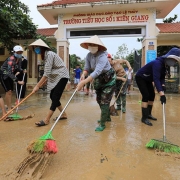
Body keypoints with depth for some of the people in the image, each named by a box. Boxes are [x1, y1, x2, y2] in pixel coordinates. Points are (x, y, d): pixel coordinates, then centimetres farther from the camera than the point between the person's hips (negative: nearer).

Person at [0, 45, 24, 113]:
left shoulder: (19, 59, -7)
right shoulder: (11, 59, -31)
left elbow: (19, 68, 7)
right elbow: (9, 72, -37)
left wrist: (19, 71, -14)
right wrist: (18, 81, -41)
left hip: (10, 75, 8)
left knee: (10, 91, 14)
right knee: (8, 91, -13)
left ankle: (9, 105, 30)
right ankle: (9, 109, -6)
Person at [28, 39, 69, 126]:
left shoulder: (49, 54, -19)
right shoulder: (46, 55, 10)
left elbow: (47, 73, -24)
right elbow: (49, 73, 9)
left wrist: (37, 85, -21)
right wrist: (42, 84, 4)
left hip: (62, 76, -10)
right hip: (56, 77, 10)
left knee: (55, 97, -10)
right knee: (52, 96, 10)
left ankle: (46, 120, -8)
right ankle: (63, 114, 22)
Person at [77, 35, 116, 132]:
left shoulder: (102, 57, -32)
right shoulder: (89, 56, -9)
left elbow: (96, 72, -43)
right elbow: (87, 68, -12)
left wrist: (83, 82, -50)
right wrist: (83, 74, -36)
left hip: (109, 81, -8)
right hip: (99, 81, 8)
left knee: (104, 102, -8)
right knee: (99, 100, 17)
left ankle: (102, 124, 4)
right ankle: (107, 117, 38)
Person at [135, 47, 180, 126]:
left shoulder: (165, 64, -4)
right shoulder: (157, 63, -33)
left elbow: (162, 77, 4)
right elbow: (156, 79, -44)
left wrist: (163, 85, -19)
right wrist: (161, 94, -51)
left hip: (147, 79, 10)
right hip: (140, 78, -10)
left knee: (152, 95, 9)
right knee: (146, 96, -15)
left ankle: (148, 114, 22)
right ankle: (144, 118, -10)